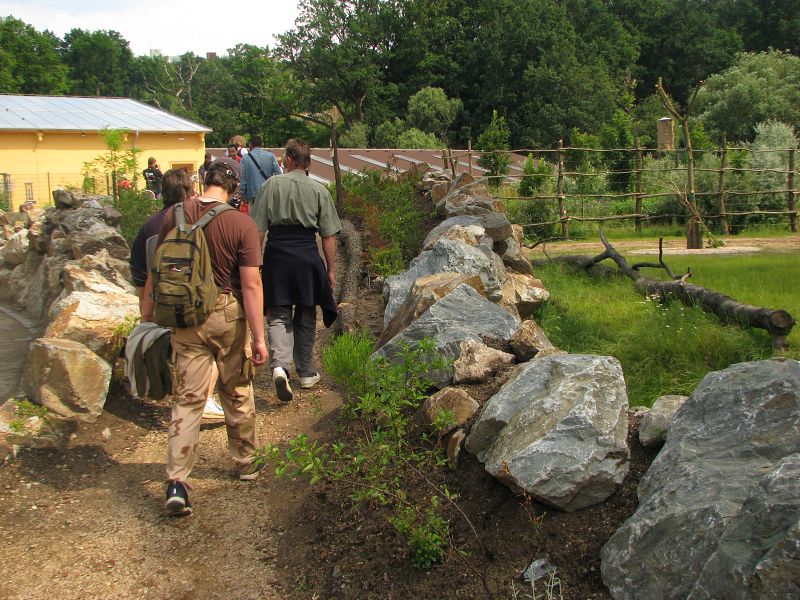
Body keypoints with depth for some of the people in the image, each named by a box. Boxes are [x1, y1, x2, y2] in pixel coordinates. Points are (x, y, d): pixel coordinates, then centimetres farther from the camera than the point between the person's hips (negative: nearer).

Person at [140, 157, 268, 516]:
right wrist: (259, 338, -11)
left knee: (187, 399, 7)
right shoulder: (242, 224, -13)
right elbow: (251, 285, -15)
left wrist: (148, 312, 16)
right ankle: (246, 463, 33)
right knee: (237, 394, 15)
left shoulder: (174, 216, -3)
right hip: (229, 315, -2)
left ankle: (176, 483, 1)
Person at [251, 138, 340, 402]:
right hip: (307, 256, 1)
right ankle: (306, 373, 24)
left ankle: (279, 365, -17)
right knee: (305, 316, 14)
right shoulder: (319, 190, 3)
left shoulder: (272, 185, 0)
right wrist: (330, 269, 10)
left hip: (277, 253, -1)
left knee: (278, 315, 5)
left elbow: (257, 228, -2)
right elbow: (329, 235, 2)